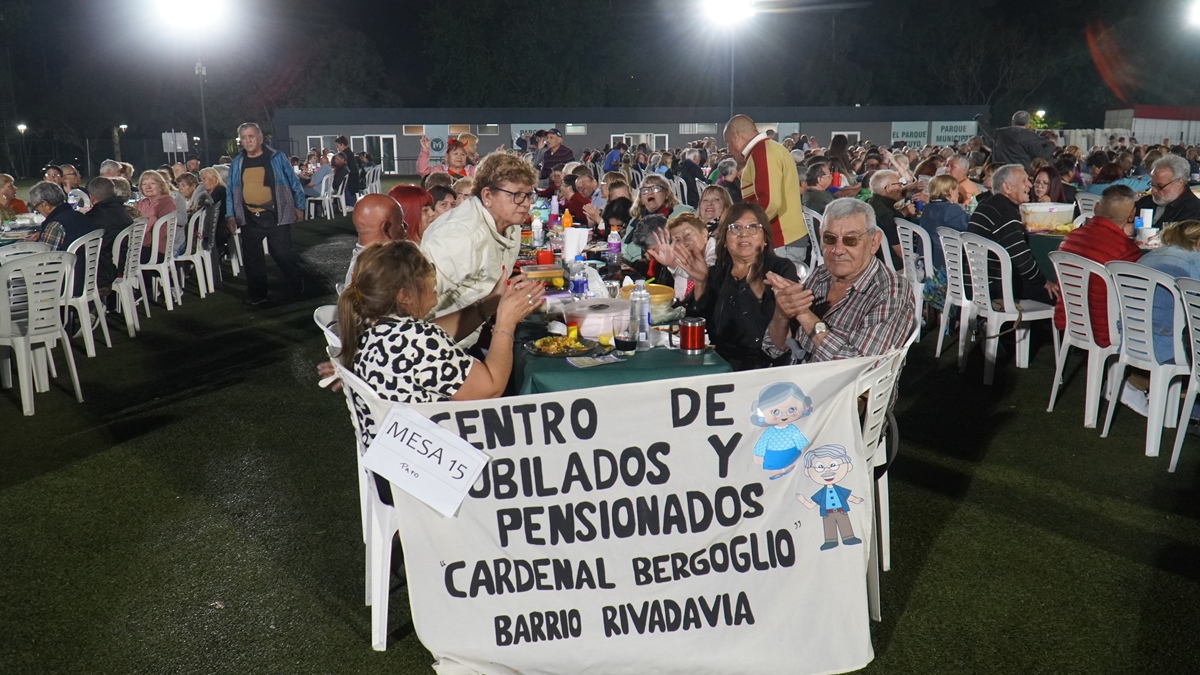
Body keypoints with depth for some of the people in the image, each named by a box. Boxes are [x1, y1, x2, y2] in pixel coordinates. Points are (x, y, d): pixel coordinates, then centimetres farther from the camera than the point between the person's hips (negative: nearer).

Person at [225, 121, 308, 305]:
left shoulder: (277, 158, -2)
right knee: (251, 257, 6)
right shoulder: (236, 164, 8)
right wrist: (230, 215, 3)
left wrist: (299, 207, 2)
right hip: (249, 218, 4)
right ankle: (257, 294, 17)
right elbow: (230, 191, 11)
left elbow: (293, 183, 3)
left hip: (275, 216, -4)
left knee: (282, 253, -2)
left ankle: (298, 286, 20)